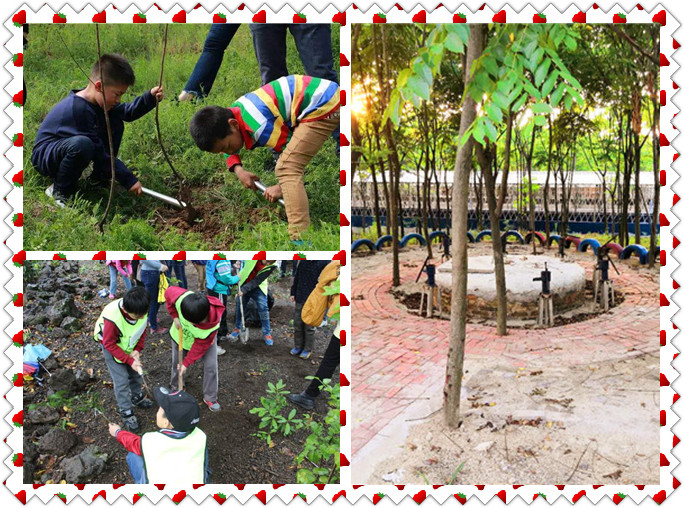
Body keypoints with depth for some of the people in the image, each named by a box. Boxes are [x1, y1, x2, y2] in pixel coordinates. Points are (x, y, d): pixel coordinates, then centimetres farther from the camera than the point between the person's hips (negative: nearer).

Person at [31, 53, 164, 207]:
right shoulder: (78, 109, -32)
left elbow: (126, 112, 9)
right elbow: (99, 152, -29)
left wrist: (150, 98, -8)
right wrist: (128, 179, -27)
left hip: (67, 146, 10)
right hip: (45, 155, -9)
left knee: (115, 123, 0)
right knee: (82, 144, -42)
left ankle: (99, 177, 7)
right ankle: (59, 191, -17)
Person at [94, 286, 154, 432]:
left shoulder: (141, 310, -28)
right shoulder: (112, 319, -42)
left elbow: (143, 328, -6)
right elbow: (109, 344, -27)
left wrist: (138, 349, -15)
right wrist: (129, 360, -27)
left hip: (130, 344, 5)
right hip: (112, 346, -5)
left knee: (136, 372, 17)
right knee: (121, 380, -3)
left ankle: (137, 397, 44)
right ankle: (126, 413, 13)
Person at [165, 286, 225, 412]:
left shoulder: (211, 327, -44)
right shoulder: (181, 298, -44)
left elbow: (200, 346, -29)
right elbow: (169, 291, -21)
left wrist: (187, 363, -22)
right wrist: (175, 316, -24)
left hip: (204, 340, -2)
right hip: (180, 335, 2)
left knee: (211, 366, -6)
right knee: (176, 363, 16)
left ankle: (210, 398, 15)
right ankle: (175, 388, 46)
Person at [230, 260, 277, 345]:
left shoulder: (272, 266, -24)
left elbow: (258, 280, -24)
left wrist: (244, 289, -29)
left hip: (258, 287, -1)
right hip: (244, 283, 1)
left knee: (263, 309, -5)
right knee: (239, 307, 9)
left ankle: (267, 333, 9)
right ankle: (237, 329, 30)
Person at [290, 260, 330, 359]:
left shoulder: (325, 262, -12)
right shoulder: (303, 261, 4)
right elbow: (296, 277, 14)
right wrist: (293, 293, 13)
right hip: (300, 298, 5)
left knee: (309, 326, 5)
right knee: (298, 323, 11)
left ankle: (308, 349, 21)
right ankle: (298, 346, 27)